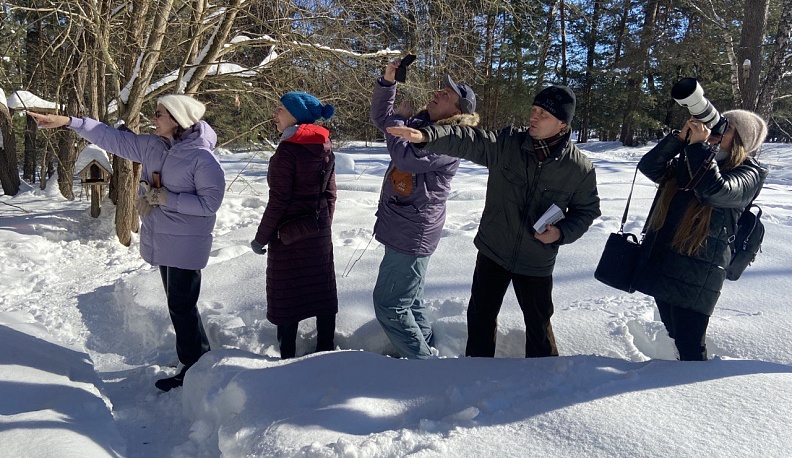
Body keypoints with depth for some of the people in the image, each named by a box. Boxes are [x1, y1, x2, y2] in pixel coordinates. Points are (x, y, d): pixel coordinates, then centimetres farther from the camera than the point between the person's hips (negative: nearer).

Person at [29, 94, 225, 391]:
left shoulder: (202, 158, -19)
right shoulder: (151, 146, 4)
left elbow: (210, 202, -21)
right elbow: (113, 137, 9)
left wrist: (167, 198, -20)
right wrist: (67, 121, 5)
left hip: (185, 244, -8)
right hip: (161, 241, 8)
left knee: (181, 306, -1)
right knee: (179, 303, 17)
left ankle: (193, 369, 15)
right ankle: (201, 356, 32)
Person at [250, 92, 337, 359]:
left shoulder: (287, 151, -17)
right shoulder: (326, 147, 3)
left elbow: (278, 201, -17)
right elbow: (329, 193, 9)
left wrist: (261, 238, -8)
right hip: (320, 235, 7)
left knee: (287, 296, 5)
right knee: (322, 291, 14)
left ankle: (288, 357, 14)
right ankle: (325, 350, 25)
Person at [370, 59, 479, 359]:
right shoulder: (421, 123, 9)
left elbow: (406, 157, -29)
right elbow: (381, 118, 17)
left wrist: (401, 118, -12)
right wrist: (387, 81, 3)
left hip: (412, 235, -10)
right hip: (403, 229, 10)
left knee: (389, 305, -5)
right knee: (411, 300, 20)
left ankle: (421, 360, 9)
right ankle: (427, 349, 34)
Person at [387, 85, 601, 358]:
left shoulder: (580, 167, -13)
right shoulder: (507, 143, -11)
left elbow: (587, 210, 1)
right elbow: (466, 140, -22)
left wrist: (561, 232, -17)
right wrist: (425, 136, -39)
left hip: (537, 262, -1)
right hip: (493, 252, 2)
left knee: (538, 323, 15)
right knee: (481, 314, 15)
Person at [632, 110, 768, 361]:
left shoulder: (747, 175, -3)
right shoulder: (687, 162, 15)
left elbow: (715, 191, -23)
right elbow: (650, 167, 4)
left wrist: (699, 144, -19)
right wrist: (680, 138, -6)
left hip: (696, 275, -6)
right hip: (661, 263, 7)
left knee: (690, 347, -1)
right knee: (674, 336, 19)